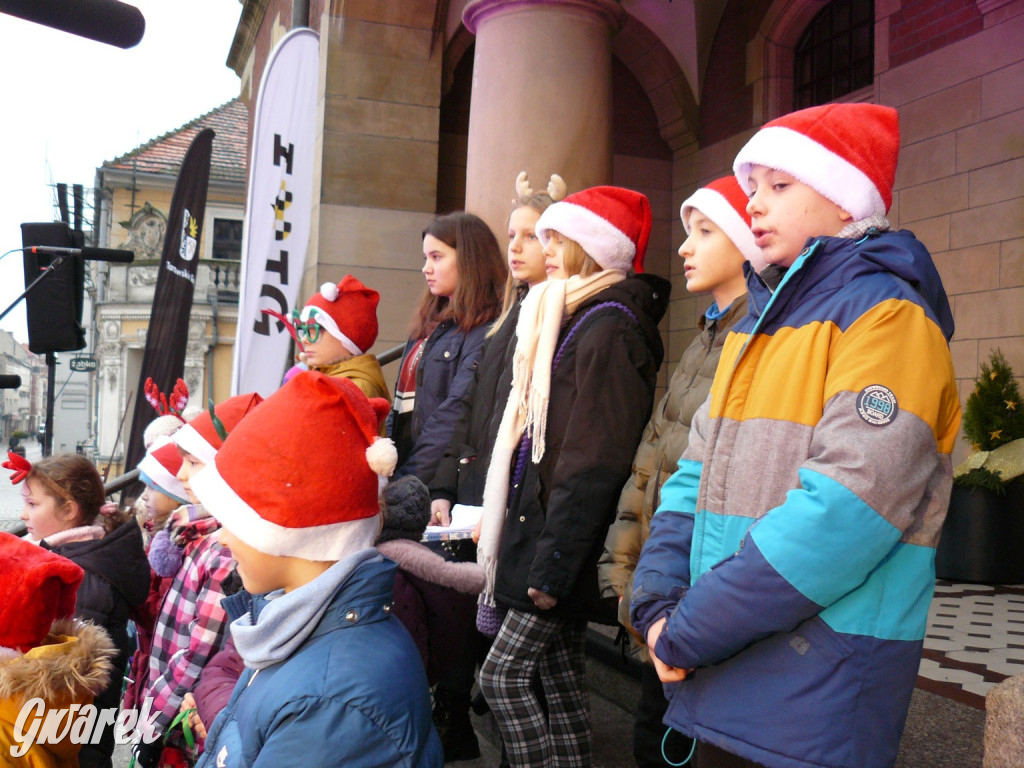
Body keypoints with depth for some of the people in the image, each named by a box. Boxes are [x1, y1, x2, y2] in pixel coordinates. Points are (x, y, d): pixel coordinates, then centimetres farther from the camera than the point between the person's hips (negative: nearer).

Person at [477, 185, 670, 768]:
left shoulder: (608, 326, -14)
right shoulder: (573, 321, 16)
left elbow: (594, 462, -21)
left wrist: (553, 563, -21)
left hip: (566, 544, -9)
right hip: (549, 536, 9)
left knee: (504, 673, -4)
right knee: (561, 679, 13)